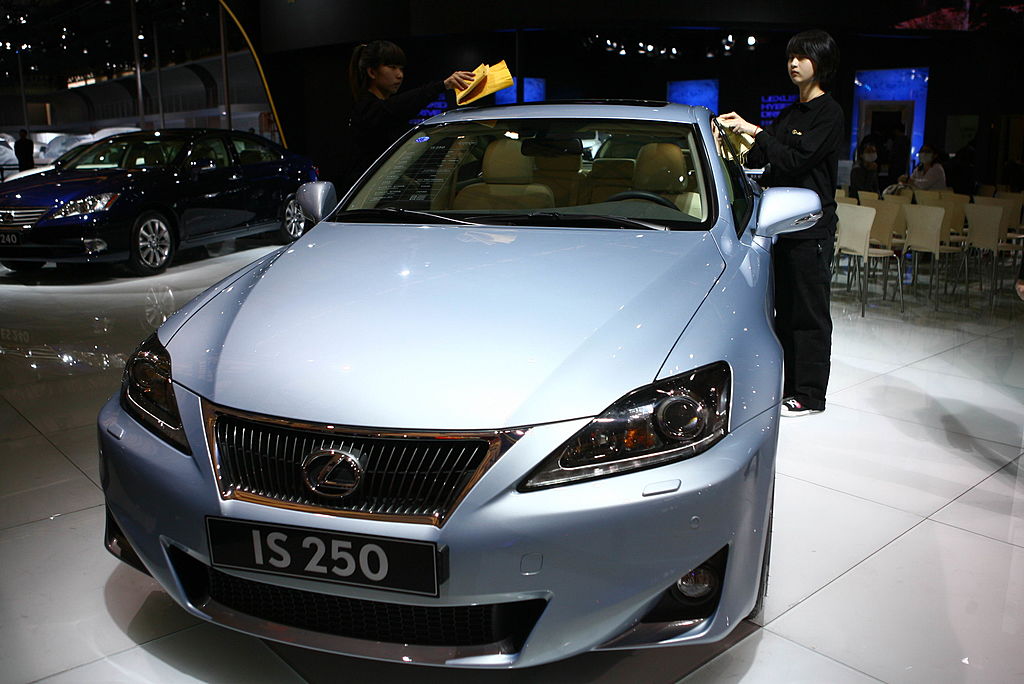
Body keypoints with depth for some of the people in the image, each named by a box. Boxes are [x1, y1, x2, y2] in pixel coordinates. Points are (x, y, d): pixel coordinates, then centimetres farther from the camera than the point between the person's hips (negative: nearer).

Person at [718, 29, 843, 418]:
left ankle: (810, 395, 5)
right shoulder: (790, 113, 18)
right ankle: (788, 386, 21)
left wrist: (755, 131, -14)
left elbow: (795, 161, -17)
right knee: (785, 308, 12)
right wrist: (739, 136, -1)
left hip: (811, 226, -8)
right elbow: (764, 160, 14)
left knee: (809, 312, -3)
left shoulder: (829, 112, -7)